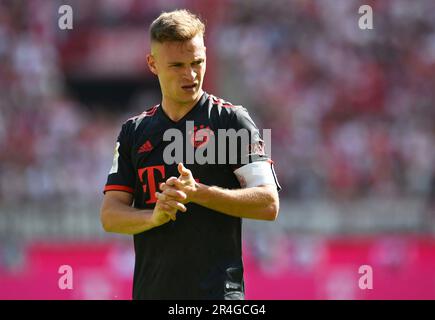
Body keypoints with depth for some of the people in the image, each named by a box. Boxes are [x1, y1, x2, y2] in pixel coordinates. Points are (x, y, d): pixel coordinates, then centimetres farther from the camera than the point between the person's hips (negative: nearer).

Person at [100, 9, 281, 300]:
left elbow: (268, 204, -5)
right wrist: (154, 216, -14)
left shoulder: (231, 120, 2)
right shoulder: (134, 131, 15)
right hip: (150, 290, 5)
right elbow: (110, 215, 8)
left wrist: (197, 193, -17)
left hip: (218, 291, -5)